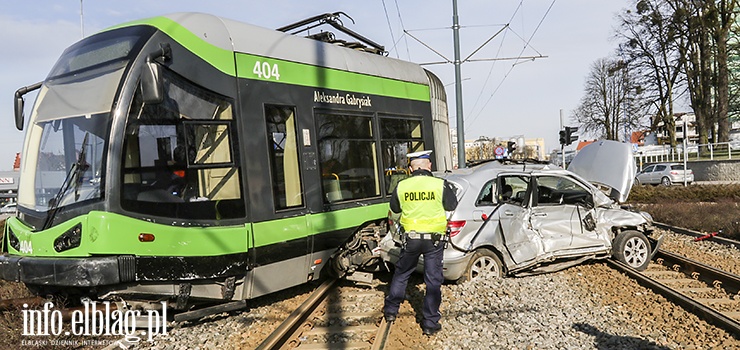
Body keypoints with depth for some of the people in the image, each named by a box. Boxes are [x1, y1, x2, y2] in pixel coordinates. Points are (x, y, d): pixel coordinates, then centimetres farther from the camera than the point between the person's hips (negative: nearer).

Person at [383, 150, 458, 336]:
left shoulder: (401, 186, -5)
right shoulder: (440, 184, -11)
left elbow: (395, 208, 11)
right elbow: (452, 205, 4)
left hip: (411, 238, 2)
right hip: (434, 238, -2)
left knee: (401, 273, 21)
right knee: (433, 280, 8)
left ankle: (390, 310, 32)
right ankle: (430, 323, 13)